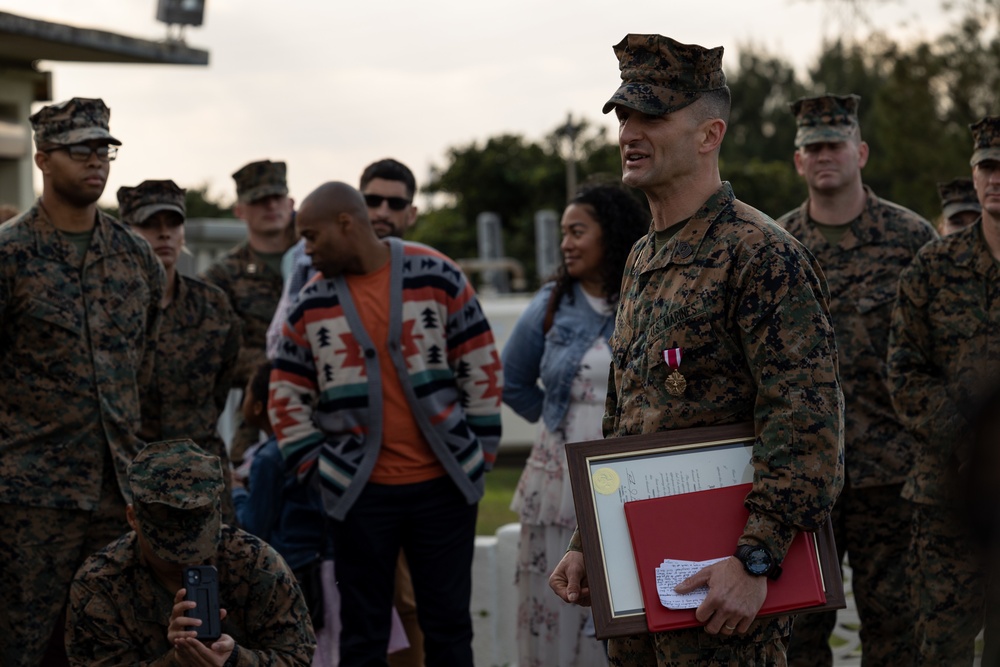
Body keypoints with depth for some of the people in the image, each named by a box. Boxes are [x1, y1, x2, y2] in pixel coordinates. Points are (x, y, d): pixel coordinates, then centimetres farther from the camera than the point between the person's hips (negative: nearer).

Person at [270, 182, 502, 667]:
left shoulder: (437, 277, -3)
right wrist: (315, 467, 1)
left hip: (443, 482, -1)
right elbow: (288, 397, 9)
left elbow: (482, 369, 1)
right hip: (360, 491, 1)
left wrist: (481, 453, 0)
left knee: (448, 625, 7)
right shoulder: (311, 302, 3)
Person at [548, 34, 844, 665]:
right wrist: (585, 543, 17)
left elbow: (808, 420, -21)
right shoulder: (643, 261, 15)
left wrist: (755, 558, -26)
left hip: (721, 578, -8)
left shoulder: (761, 253, -13)